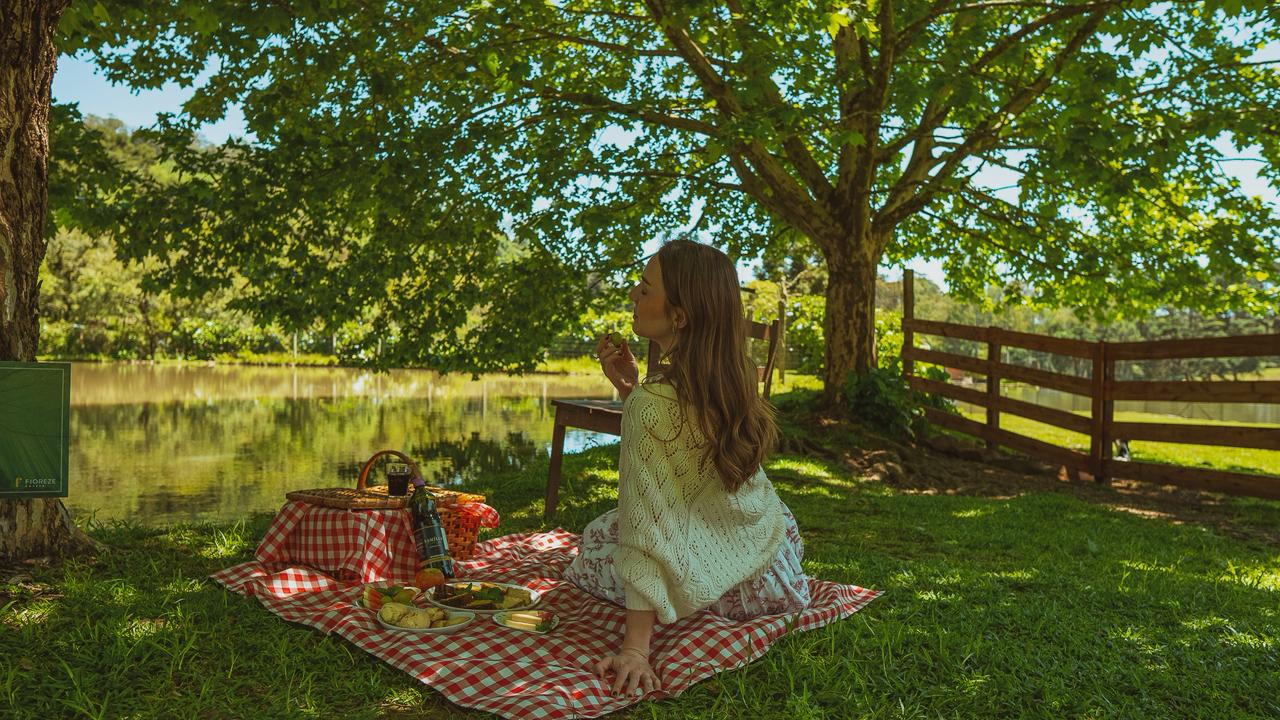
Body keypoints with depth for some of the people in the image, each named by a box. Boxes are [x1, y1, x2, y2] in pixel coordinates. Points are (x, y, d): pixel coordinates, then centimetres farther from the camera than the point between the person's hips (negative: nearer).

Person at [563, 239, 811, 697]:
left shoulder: (652, 401, -29)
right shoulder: (732, 376, -7)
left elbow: (646, 526, -30)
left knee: (590, 553, 17)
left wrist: (635, 647, -27)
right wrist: (629, 387, -1)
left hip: (722, 582, -6)